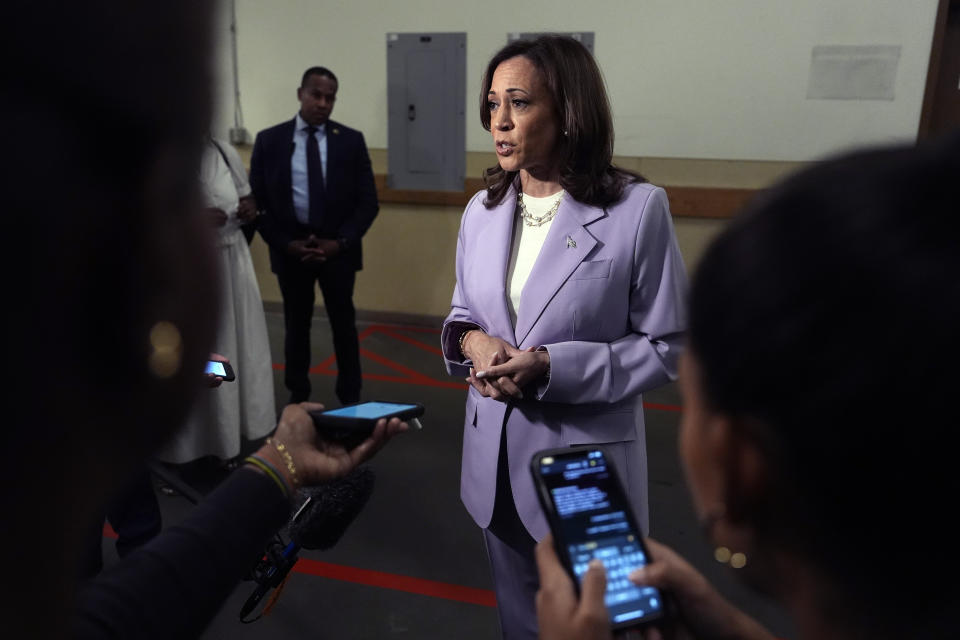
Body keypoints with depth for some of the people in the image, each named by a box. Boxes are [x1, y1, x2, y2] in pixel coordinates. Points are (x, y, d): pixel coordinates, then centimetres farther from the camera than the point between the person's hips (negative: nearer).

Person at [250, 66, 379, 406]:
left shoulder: (351, 140, -1)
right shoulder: (269, 140, -1)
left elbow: (368, 202, -3)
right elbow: (257, 202, -1)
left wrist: (340, 242, -13)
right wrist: (285, 243, -11)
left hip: (338, 248, 0)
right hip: (290, 248, 1)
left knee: (343, 323, 10)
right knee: (296, 324, 13)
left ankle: (350, 397, 24)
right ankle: (298, 395, 29)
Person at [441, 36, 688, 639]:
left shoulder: (637, 208, -16)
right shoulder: (482, 210, 1)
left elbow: (665, 347, -12)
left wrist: (553, 367, -23)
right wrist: (470, 341, -13)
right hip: (497, 458, 5)